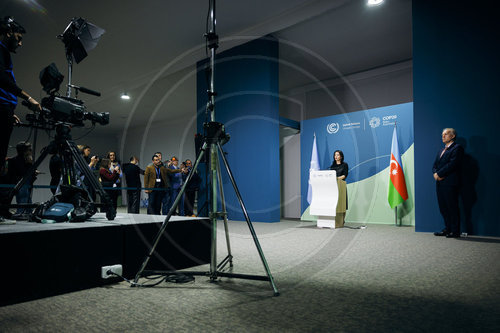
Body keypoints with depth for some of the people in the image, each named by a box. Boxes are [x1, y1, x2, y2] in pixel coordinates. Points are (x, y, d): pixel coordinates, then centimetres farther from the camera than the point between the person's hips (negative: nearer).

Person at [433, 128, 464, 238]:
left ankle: (455, 231, 5)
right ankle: (447, 229, 21)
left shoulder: (457, 148, -3)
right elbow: (435, 165, 17)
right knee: (443, 208, 11)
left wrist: (439, 174, -15)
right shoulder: (441, 150, 22)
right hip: (440, 183, 8)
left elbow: (452, 164, -16)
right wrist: (435, 173, -4)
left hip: (450, 183, -8)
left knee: (452, 208, -3)